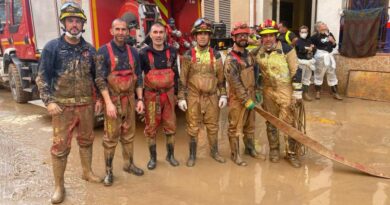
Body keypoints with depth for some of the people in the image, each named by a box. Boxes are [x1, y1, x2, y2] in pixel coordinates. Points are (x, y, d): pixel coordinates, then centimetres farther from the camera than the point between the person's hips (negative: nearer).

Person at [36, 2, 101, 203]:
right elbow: (42, 77, -6)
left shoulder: (89, 49, 5)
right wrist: (49, 101, -15)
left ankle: (87, 172, 36)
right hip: (63, 105, -3)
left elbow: (96, 76, 12)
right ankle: (59, 186, 13)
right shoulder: (52, 47, -5)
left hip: (86, 104, 4)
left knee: (86, 140, 16)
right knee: (60, 146, 0)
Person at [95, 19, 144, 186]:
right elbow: (100, 79, -12)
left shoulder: (133, 52, 9)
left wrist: (140, 99, 5)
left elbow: (138, 77, 12)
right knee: (111, 137, 1)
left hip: (130, 99, 4)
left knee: (129, 134, 13)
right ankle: (108, 171, 12)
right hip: (112, 99, -4)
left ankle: (129, 164, 28)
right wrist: (108, 103, -19)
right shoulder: (104, 51, -6)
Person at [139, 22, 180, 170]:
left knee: (170, 126, 9)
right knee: (151, 128, 6)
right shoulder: (144, 53, -7)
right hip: (151, 96, -2)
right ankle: (153, 158, 20)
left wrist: (175, 92, 12)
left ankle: (170, 155, 26)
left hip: (168, 95, 3)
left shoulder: (172, 52, 3)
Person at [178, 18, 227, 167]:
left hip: (212, 97, 2)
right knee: (193, 128, 6)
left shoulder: (216, 55, 4)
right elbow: (182, 78, -1)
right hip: (193, 97, -2)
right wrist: (181, 98, -5)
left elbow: (221, 77, 7)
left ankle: (214, 152, 29)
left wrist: (223, 95, 2)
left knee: (213, 126, 11)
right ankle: (192, 155, 21)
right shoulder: (188, 56, -2)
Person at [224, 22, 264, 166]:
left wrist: (257, 92, 12)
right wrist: (246, 100, -20)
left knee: (250, 126, 19)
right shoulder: (230, 60, -16)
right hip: (237, 99, -7)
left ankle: (250, 149, 36)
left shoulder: (249, 55, 9)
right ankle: (235, 155, 17)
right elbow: (235, 83, -20)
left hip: (251, 96, 7)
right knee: (235, 128, 3)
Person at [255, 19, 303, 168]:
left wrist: (297, 91, -12)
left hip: (285, 91, -4)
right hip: (268, 91, 5)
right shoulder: (258, 52, 4)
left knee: (288, 123, -4)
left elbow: (295, 71, -10)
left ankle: (292, 153, 9)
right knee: (270, 122, 12)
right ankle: (274, 150, 28)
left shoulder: (286, 49, -10)